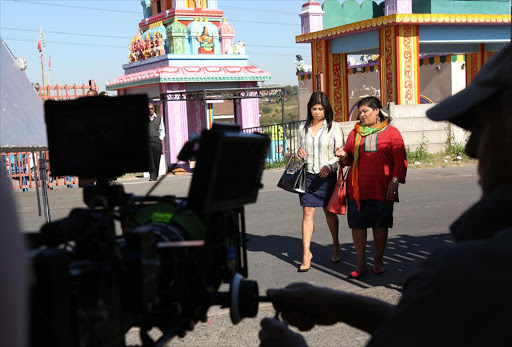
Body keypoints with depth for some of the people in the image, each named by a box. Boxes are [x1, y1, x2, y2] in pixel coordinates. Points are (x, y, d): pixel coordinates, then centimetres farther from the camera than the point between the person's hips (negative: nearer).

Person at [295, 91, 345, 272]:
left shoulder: (334, 127, -2)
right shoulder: (303, 128, 8)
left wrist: (329, 166, -20)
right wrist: (299, 152, -4)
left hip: (327, 176, -2)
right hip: (308, 175, 2)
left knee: (329, 212, 11)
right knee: (307, 213, -3)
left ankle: (336, 246, 33)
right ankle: (306, 253, 0)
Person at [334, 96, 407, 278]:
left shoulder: (391, 132, 5)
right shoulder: (356, 132, 14)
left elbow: (400, 160, 0)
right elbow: (349, 159, 19)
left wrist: (394, 182, -10)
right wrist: (343, 155, -4)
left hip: (382, 188, -2)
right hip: (358, 187, 3)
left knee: (380, 225, 5)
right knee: (357, 224, 0)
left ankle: (378, 261, 20)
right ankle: (361, 264, 9)